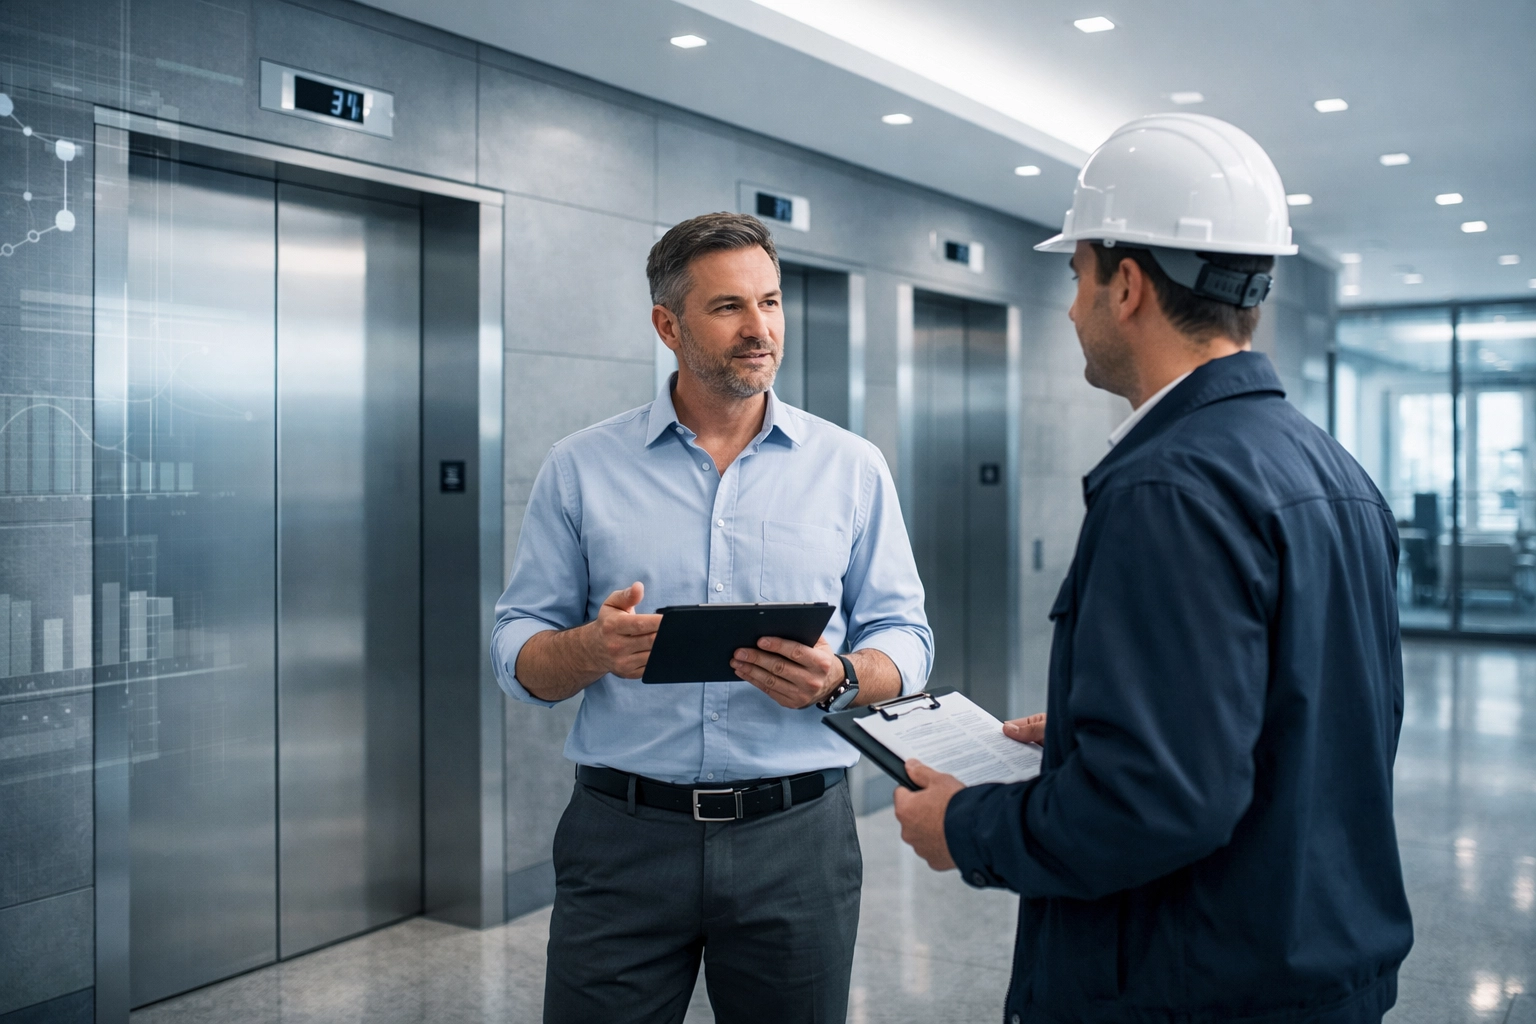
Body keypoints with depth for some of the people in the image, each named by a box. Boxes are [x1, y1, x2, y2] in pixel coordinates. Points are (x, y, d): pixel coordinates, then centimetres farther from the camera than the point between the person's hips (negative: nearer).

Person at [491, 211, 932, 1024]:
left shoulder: (852, 467, 4)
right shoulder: (581, 467, 3)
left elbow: (904, 638, 5)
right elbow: (517, 654, 3)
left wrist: (838, 678, -17)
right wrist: (594, 647, -19)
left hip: (796, 833, 1)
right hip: (622, 835, 0)